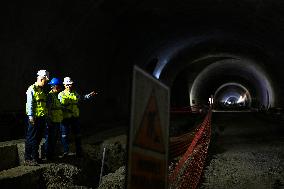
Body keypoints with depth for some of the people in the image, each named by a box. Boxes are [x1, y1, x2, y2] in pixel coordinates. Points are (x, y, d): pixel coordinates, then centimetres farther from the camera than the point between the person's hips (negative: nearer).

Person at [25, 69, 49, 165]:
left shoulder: (42, 91, 17)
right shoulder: (32, 89, -8)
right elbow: (29, 104, -14)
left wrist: (46, 115, 16)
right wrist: (30, 116, -19)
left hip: (42, 117, 8)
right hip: (34, 118, -8)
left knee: (38, 138, 12)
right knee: (31, 138, -4)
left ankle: (35, 157, 22)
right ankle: (28, 159, 1)